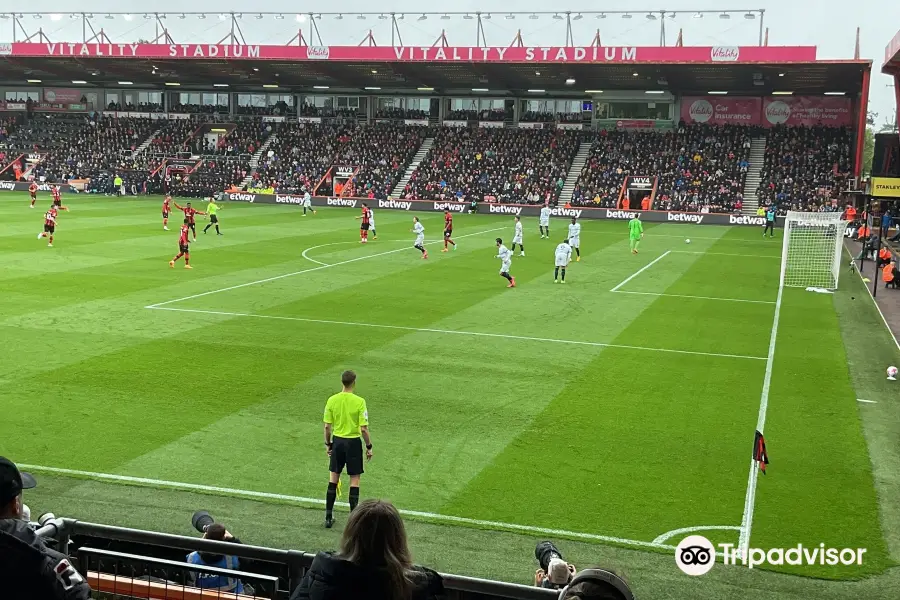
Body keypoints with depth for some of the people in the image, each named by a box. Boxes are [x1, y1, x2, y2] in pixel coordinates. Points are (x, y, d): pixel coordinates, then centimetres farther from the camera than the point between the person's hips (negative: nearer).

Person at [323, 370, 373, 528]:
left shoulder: (332, 400, -5)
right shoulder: (359, 402, -14)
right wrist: (369, 447, -2)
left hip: (337, 441, 3)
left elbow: (327, 426, -1)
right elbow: (363, 429, -14)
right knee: (354, 480, 7)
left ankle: (328, 517, 17)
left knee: (333, 478, 14)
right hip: (353, 442, -3)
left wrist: (328, 444, 13)